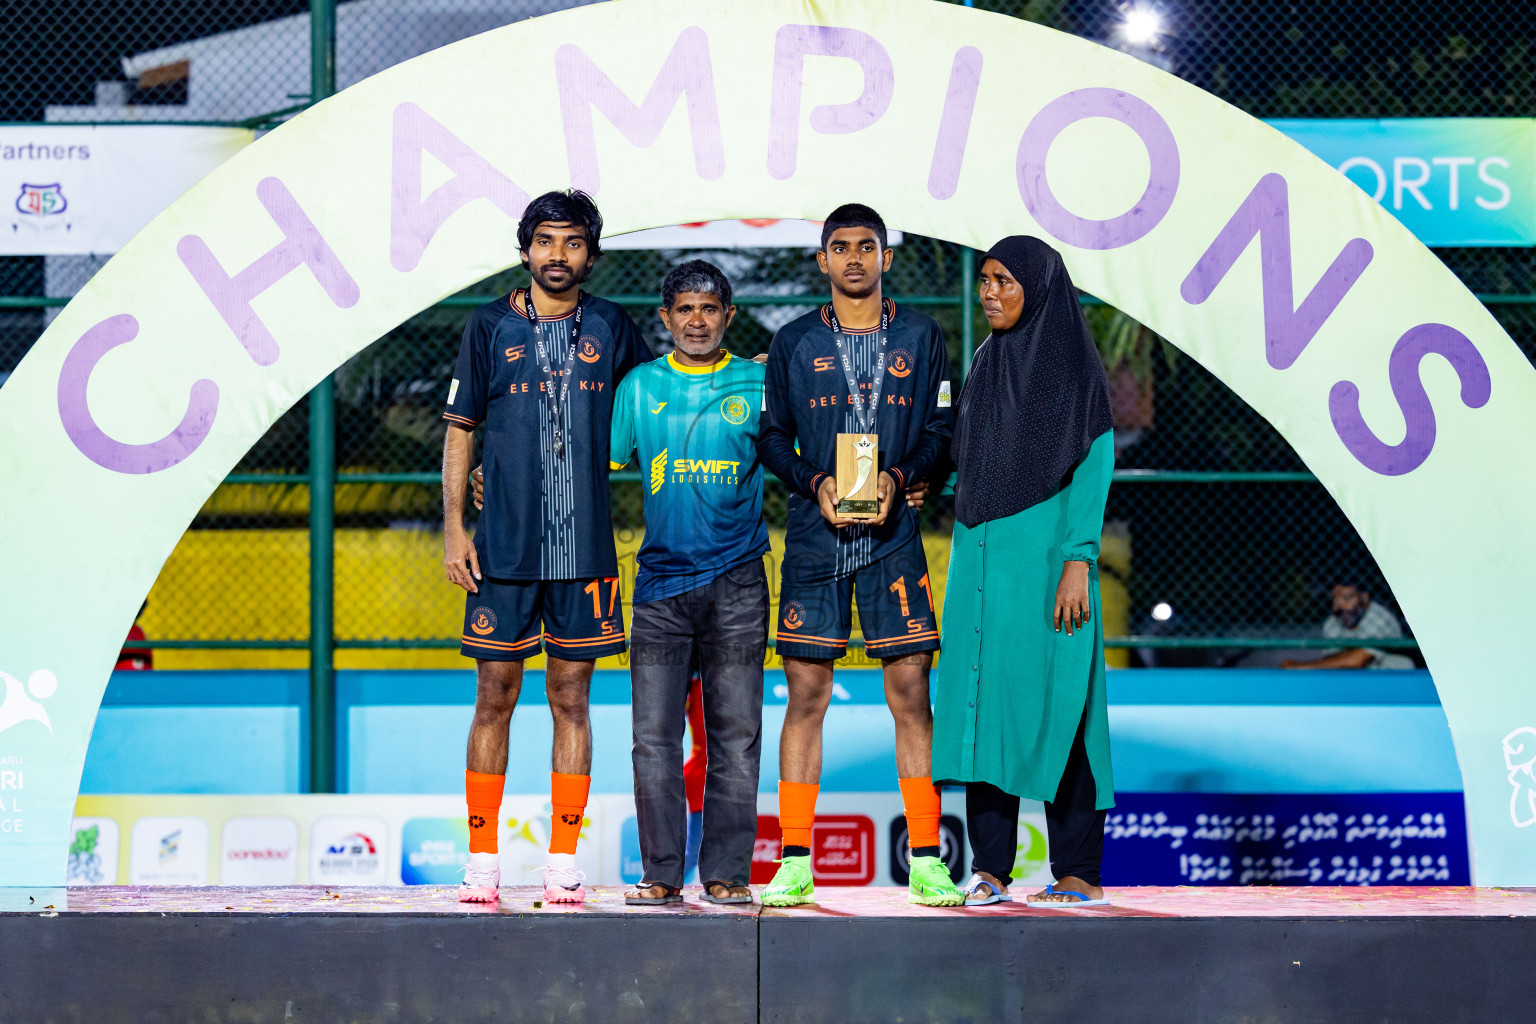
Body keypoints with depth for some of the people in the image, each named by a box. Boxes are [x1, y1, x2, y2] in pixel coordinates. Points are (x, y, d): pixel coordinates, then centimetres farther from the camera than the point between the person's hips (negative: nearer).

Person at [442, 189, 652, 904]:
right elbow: (459, 429, 6)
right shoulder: (490, 327, 4)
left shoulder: (610, 328, 7)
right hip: (504, 546, -1)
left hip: (584, 546, 1)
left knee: (571, 698, 4)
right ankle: (482, 861, 8)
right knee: (495, 697, 1)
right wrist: (453, 528, -1)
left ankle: (562, 865, 9)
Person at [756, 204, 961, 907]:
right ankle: (795, 862, 2)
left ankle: (925, 860, 1)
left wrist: (897, 477, -10)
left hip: (892, 535, 0)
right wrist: (817, 483, -9)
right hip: (814, 536, 0)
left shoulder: (920, 336, 9)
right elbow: (772, 439, 9)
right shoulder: (794, 342, 9)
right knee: (806, 692, -2)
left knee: (910, 691, -3)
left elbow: (941, 432, 7)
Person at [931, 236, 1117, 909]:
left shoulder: (1074, 365, -5)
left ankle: (1080, 873, 0)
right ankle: (991, 869, 6)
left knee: (1050, 705, -6)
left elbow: (1094, 467, -11)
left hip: (1042, 555, -6)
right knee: (982, 702, 2)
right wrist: (965, 564, 14)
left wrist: (1077, 563, -19)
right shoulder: (987, 366, 14)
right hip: (982, 557, 7)